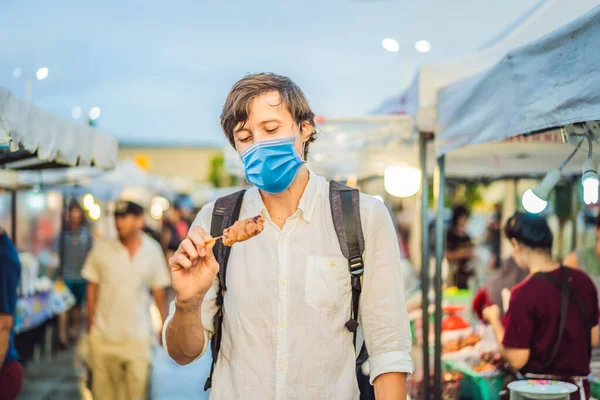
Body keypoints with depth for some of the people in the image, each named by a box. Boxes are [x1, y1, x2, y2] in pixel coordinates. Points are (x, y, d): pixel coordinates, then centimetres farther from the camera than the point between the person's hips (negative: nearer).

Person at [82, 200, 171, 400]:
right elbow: (92, 287, 5)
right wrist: (90, 324, 5)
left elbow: (158, 291, 7)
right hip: (103, 336, 0)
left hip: (138, 337, 0)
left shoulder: (153, 250, 0)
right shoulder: (101, 248, -2)